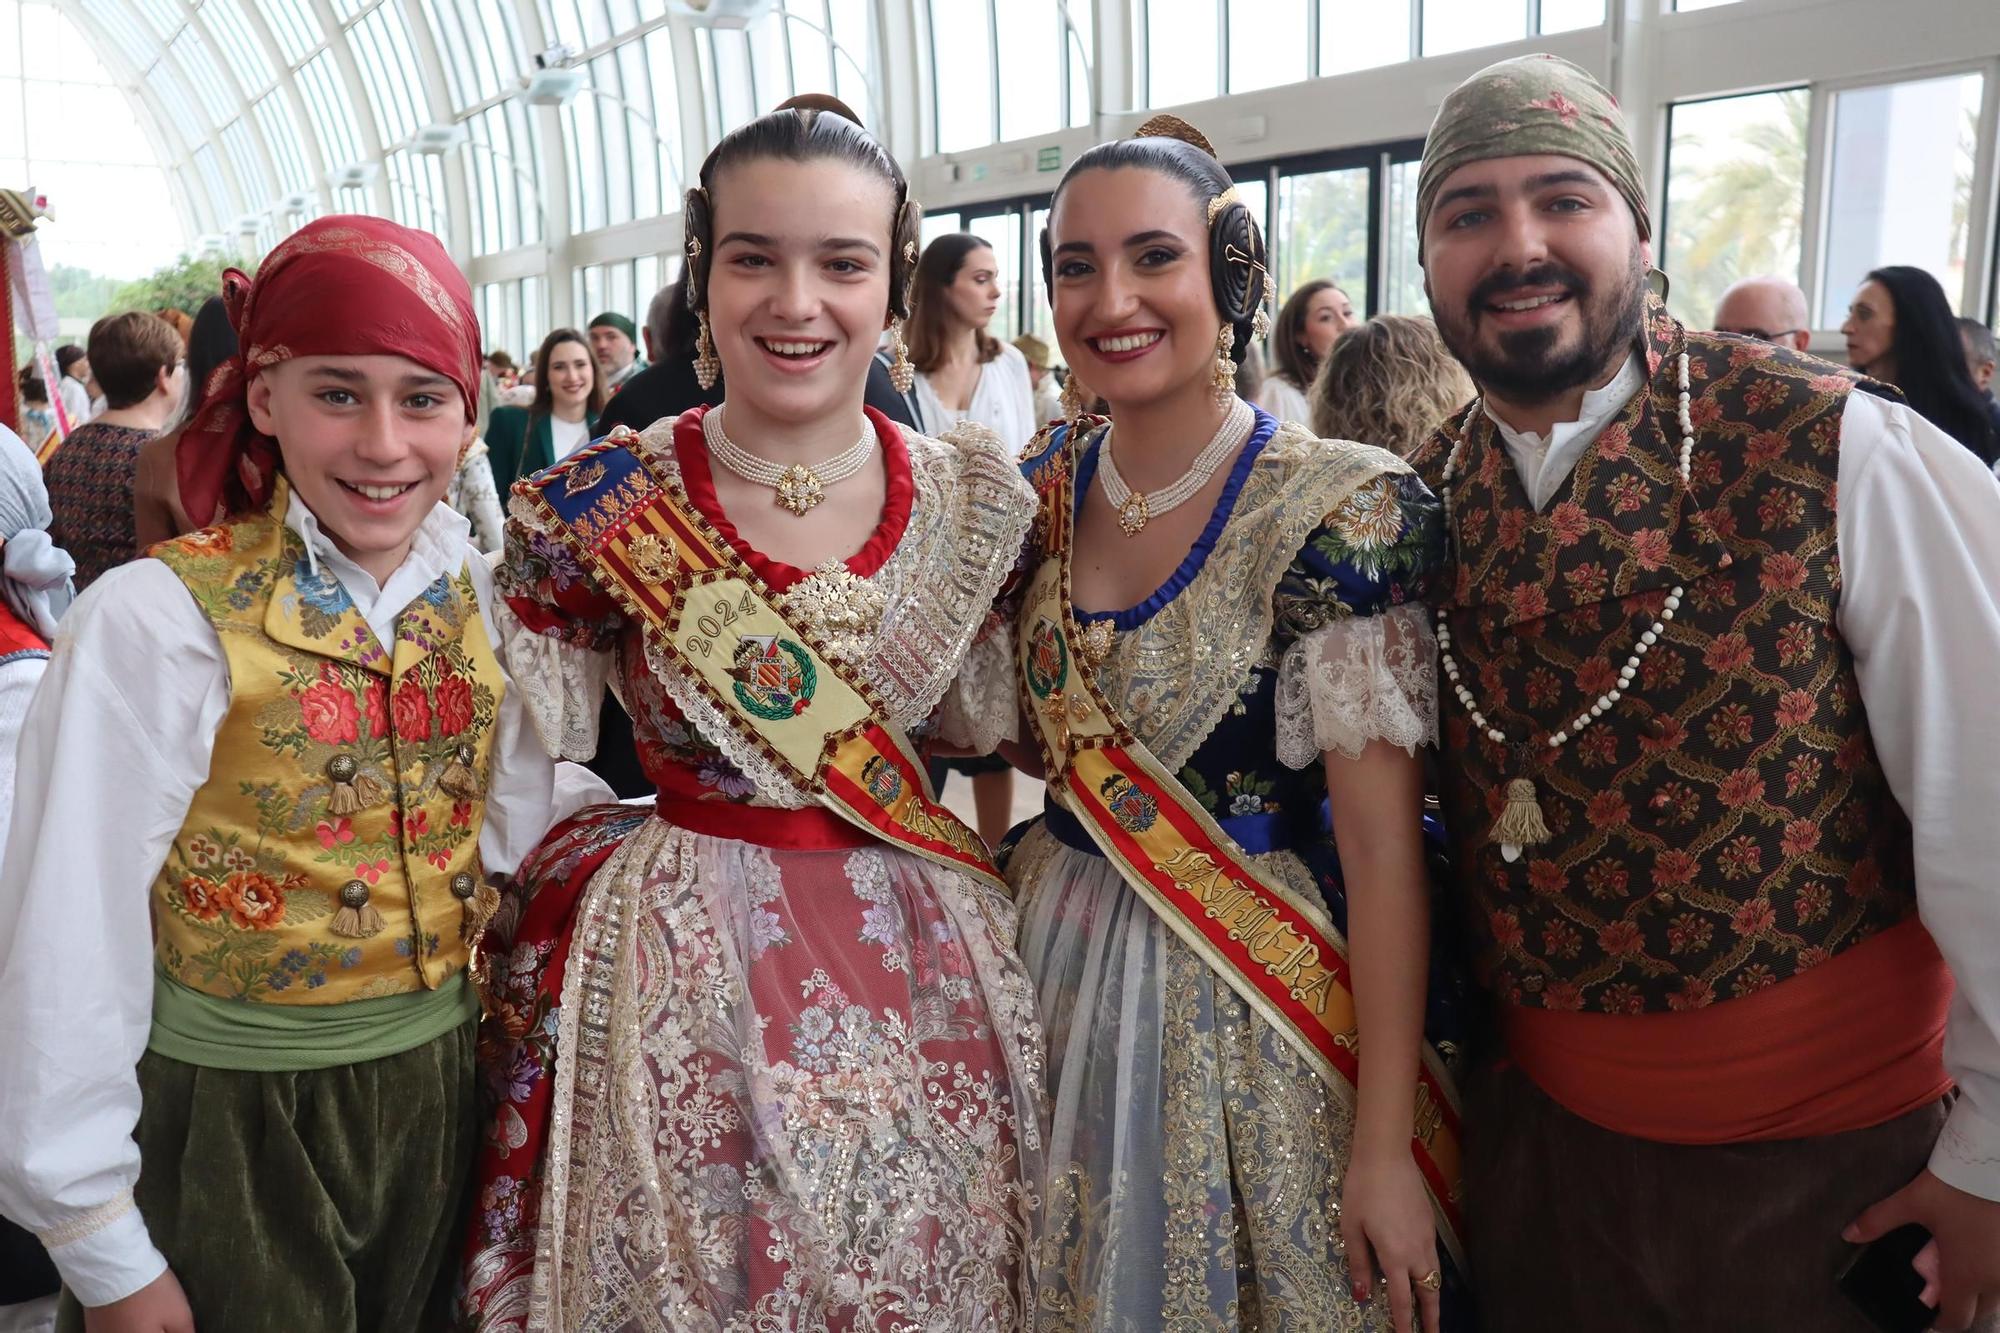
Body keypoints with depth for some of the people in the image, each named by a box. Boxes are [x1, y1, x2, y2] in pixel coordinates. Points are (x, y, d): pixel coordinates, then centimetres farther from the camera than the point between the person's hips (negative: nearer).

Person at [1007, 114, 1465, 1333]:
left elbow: (1384, 847, -18)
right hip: (1057, 971, 5)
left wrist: (1383, 1141, -17)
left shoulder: (1341, 510, -17)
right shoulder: (1040, 492, -1)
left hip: (1254, 1002, -5)